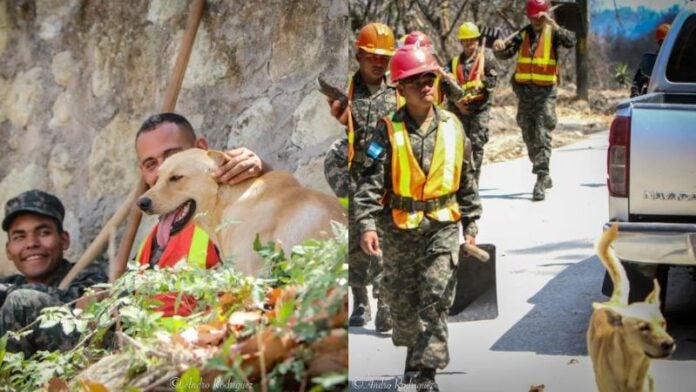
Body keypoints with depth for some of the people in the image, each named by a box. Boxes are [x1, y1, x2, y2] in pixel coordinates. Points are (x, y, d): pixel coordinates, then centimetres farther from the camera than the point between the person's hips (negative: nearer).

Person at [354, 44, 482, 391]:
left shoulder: (452, 127, 3)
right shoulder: (389, 130, -5)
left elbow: (467, 180, 11)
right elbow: (370, 180, -11)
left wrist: (470, 223, 11)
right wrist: (367, 223, -22)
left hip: (443, 226, 0)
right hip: (400, 229, 0)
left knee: (436, 300, -8)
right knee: (402, 300, 13)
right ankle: (414, 346, 39)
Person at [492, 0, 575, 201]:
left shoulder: (552, 33, -2)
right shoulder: (523, 35, 9)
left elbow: (570, 42, -20)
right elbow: (505, 54, 6)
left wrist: (552, 24, -29)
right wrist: (499, 48, -17)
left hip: (546, 91, -5)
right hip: (525, 91, 5)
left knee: (543, 137, -11)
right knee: (529, 137, 12)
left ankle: (541, 180, -15)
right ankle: (544, 176, 27)